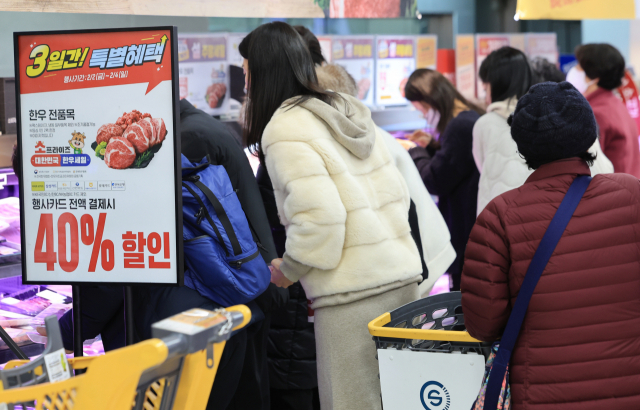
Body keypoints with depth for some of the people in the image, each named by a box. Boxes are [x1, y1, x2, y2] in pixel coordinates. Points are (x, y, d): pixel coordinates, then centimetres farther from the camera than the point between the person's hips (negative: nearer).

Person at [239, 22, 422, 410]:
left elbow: (318, 217, -17)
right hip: (403, 275, 8)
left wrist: (289, 270, -2)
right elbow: (398, 192, 16)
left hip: (353, 292, -8)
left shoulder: (284, 129, -9)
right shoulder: (346, 110, 16)